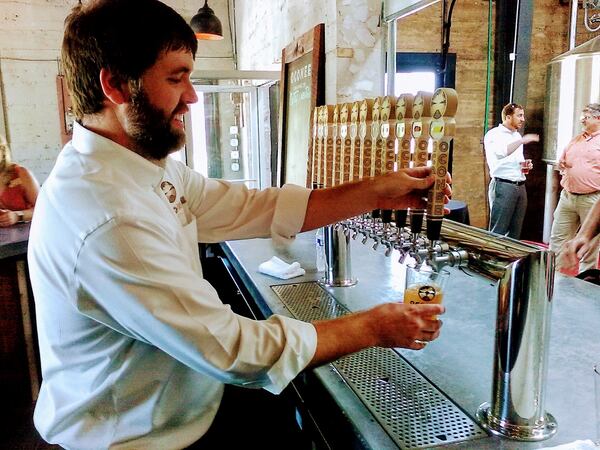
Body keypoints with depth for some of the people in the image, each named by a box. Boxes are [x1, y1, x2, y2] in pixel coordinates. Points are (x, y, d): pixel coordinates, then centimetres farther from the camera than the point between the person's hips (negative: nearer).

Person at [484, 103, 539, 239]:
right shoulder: (494, 134, -5)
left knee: (515, 233, 8)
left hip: (520, 186, 8)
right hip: (503, 185, -8)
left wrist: (526, 165, 10)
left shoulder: (517, 136, 19)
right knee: (498, 232, -7)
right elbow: (500, 153, -26)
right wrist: (522, 141, -23)